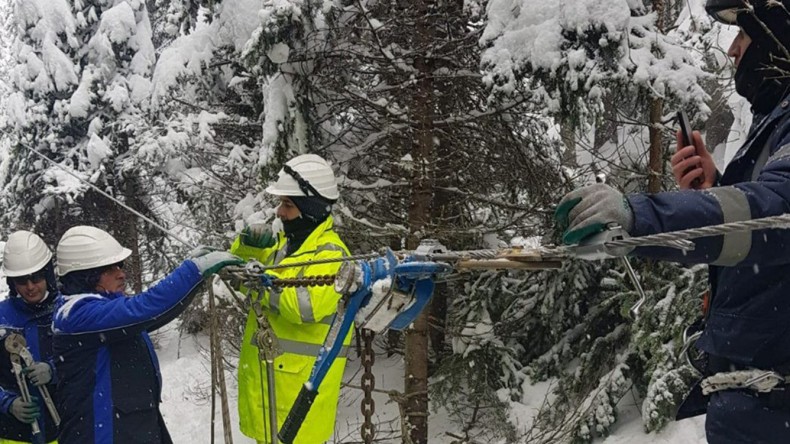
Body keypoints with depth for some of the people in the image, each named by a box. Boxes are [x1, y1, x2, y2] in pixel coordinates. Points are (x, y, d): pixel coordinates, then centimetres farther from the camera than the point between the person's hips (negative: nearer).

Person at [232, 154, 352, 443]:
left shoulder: (330, 253, -16)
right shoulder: (285, 243, 11)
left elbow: (305, 306, -31)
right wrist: (248, 246, -3)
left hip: (299, 380, -9)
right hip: (269, 373, 9)